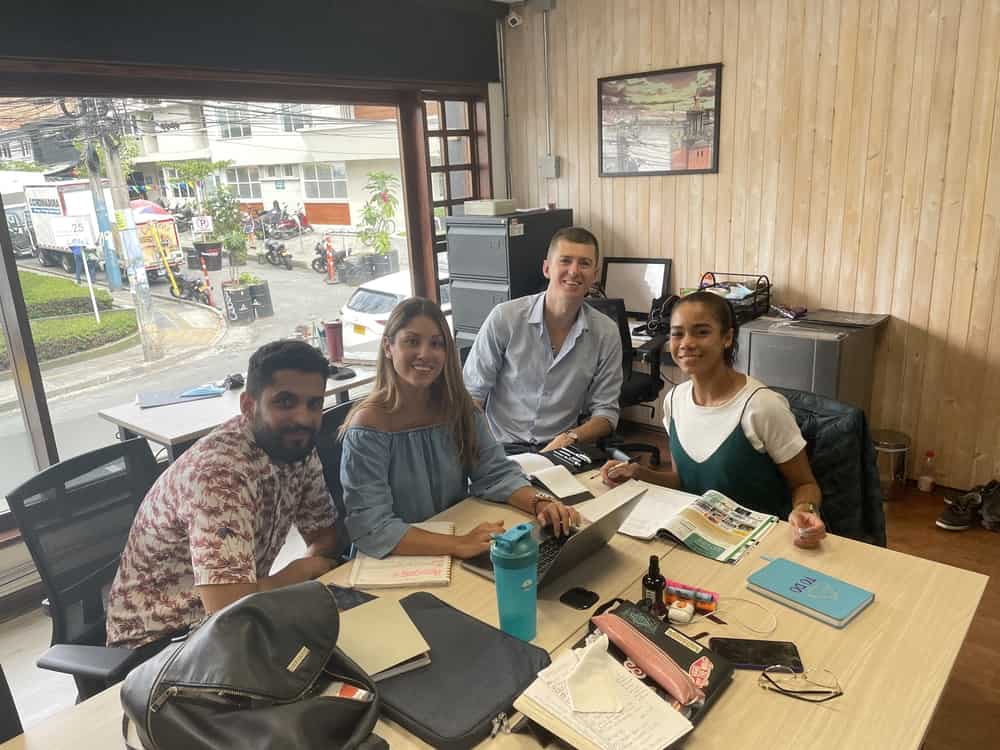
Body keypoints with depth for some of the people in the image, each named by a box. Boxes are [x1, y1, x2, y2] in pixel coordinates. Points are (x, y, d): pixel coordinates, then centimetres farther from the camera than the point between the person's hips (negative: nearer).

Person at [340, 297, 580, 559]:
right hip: (398, 561, -4)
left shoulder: (459, 405, -2)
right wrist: (459, 545, -33)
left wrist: (539, 504, -21)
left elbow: (496, 473, -2)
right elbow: (371, 528, -23)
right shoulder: (369, 426, -17)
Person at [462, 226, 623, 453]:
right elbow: (472, 392, -1)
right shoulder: (505, 317, -6)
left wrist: (571, 438, -14)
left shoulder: (607, 333, 0)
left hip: (559, 450, 2)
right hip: (501, 447, -2)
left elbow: (605, 411, 5)